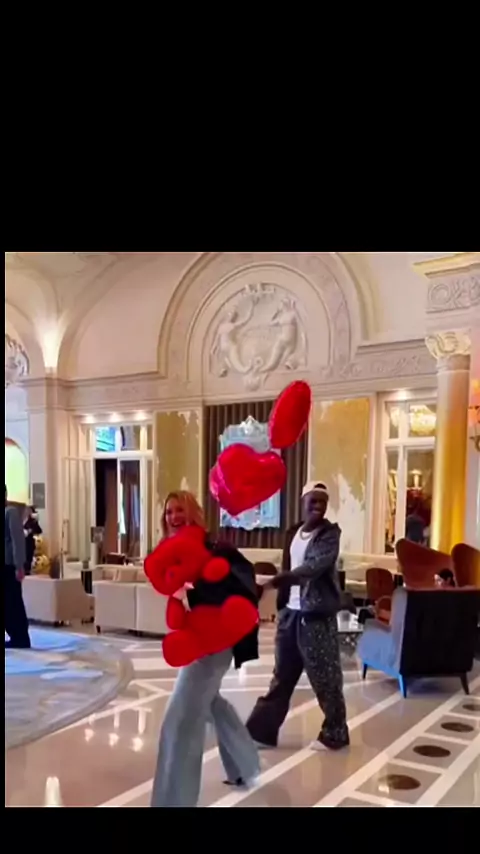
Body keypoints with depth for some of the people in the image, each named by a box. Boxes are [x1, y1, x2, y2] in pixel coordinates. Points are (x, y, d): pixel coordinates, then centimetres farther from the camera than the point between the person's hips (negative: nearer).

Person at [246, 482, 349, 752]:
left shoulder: (330, 534, -10)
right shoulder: (293, 533, 11)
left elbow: (315, 566, -26)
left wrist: (276, 580, -38)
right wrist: (282, 604, 14)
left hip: (317, 615, -6)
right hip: (291, 612, 6)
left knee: (325, 678, 3)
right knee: (282, 676, 13)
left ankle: (335, 734, 19)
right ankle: (262, 730, 20)